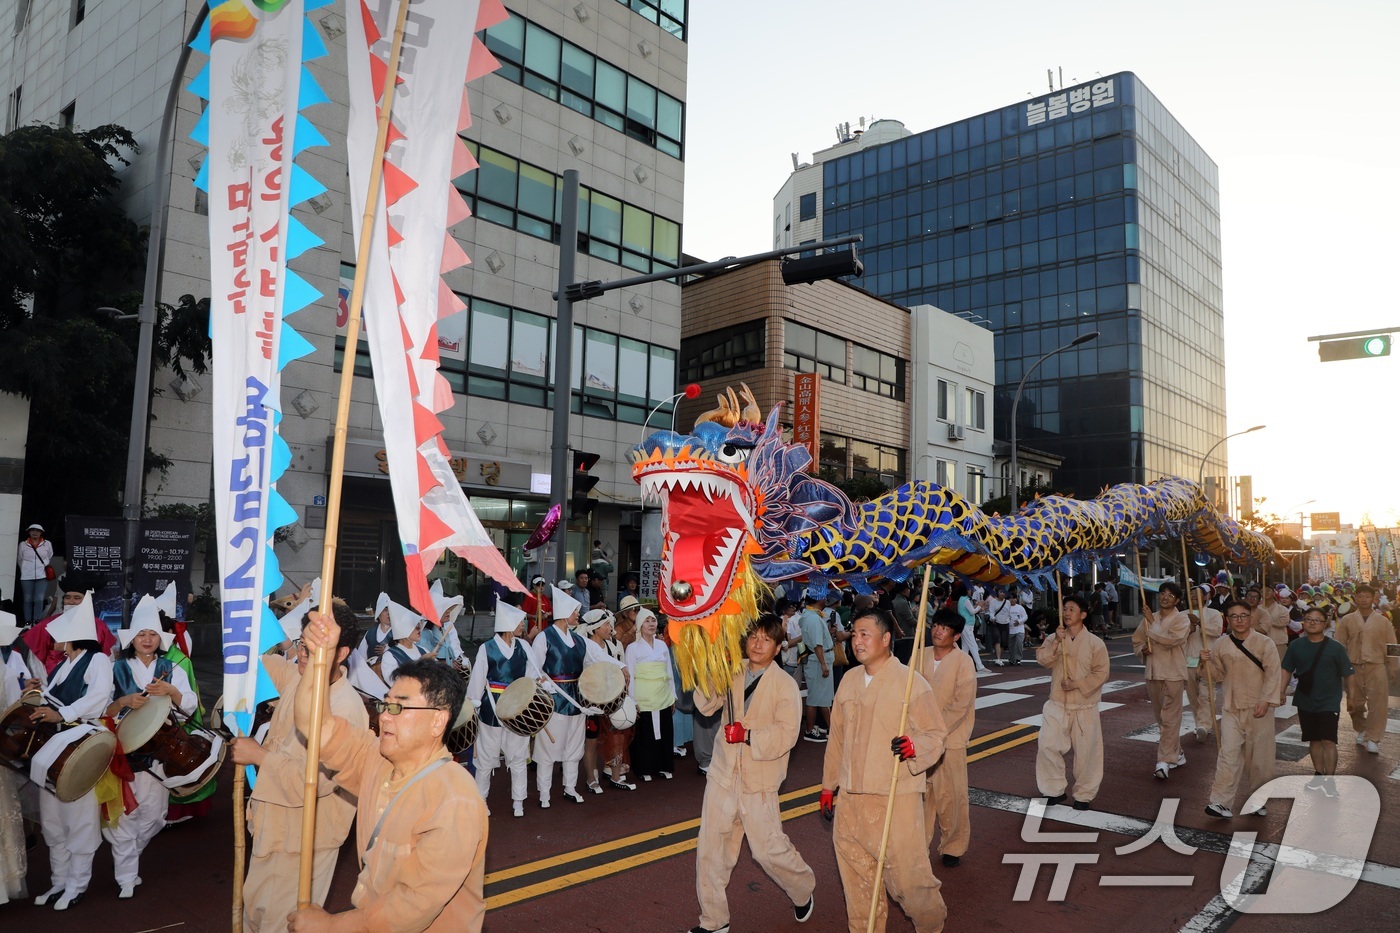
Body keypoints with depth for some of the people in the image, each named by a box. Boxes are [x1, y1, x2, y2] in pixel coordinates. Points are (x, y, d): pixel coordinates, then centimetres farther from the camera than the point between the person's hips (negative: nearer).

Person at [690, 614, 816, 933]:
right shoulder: (733, 673, 4)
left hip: (759, 781, -4)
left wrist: (748, 736, -26)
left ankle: (803, 891, 35)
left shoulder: (785, 685, -9)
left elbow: (785, 735, -17)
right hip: (723, 775, 4)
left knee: (769, 850, 3)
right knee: (710, 849, 7)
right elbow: (706, 705, -6)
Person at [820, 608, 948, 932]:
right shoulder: (849, 681, 7)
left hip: (896, 799, -5)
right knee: (856, 876, 14)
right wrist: (828, 785, 18)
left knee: (906, 873, 1)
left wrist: (915, 747, -27)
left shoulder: (911, 682, -9)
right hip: (851, 797, 5)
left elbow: (937, 733, -6)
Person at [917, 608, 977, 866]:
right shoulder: (920, 656, 2)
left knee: (951, 796, 2)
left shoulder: (963, 661, -10)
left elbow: (961, 704, -14)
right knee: (921, 792, 11)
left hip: (950, 740, -4)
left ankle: (954, 846, 22)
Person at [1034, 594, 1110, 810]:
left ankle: (1084, 794, 23)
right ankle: (1056, 790, 11)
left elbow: (1101, 672, -8)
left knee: (1086, 751, 5)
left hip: (1085, 706, -2)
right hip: (1057, 704, 2)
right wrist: (1056, 642, -19)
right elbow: (1043, 661, -8)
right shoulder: (1053, 638, 4)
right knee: (1046, 745, -5)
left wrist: (1078, 684, -16)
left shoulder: (1095, 643, -6)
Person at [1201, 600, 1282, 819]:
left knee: (1259, 756, 8)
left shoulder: (1264, 642, -5)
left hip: (1259, 709, -1)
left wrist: (1266, 701, -15)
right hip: (1232, 708, 1)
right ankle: (1220, 802, -11)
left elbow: (1273, 674, -7)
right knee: (1229, 754, -8)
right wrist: (1207, 662, -6)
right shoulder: (1221, 644, 3)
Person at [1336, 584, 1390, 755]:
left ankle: (1372, 738, 2)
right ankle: (1361, 730, 34)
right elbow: (1339, 645, 6)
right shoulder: (1347, 620, 3)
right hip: (1353, 667, 1)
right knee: (1355, 703, 9)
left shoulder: (1383, 621, 3)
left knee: (1377, 703, -7)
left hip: (1376, 666, -1)